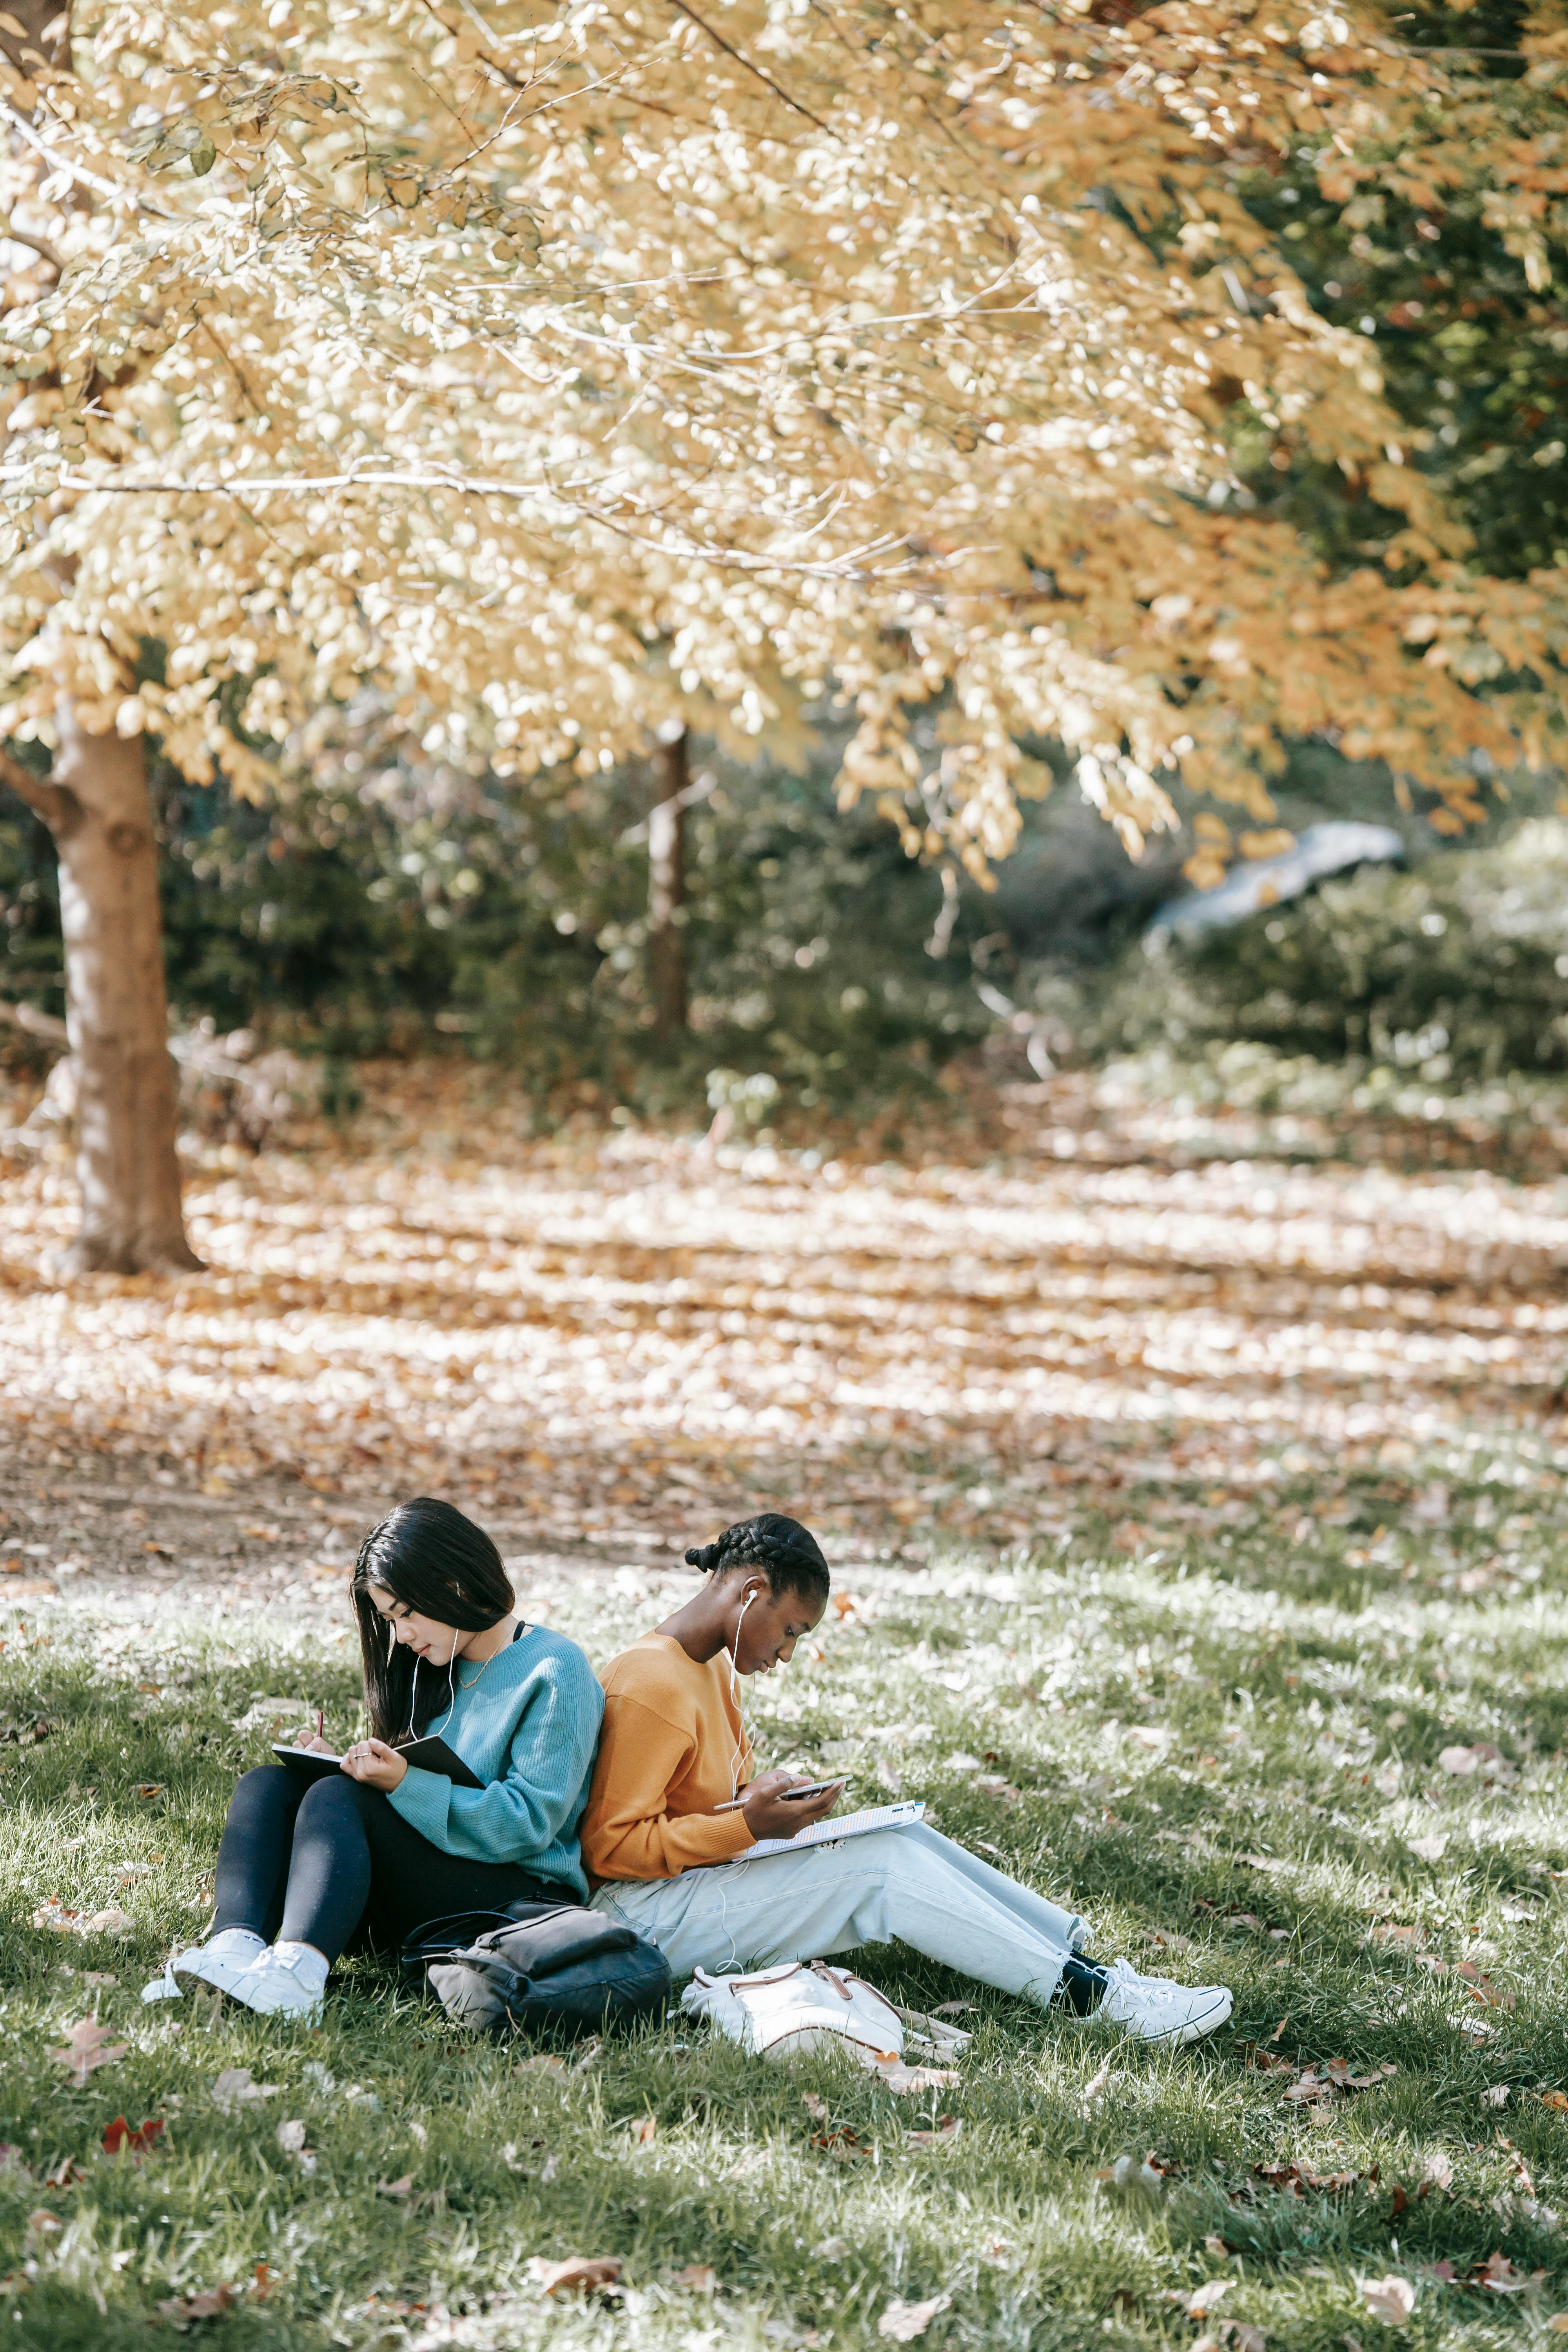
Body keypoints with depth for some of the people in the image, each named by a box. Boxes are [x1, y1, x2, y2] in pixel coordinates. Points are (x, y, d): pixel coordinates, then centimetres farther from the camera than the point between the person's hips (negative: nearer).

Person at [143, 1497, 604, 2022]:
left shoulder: (554, 1670, -6)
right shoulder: (440, 1670, 19)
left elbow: (530, 1822, -15)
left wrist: (406, 1784, -24)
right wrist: (351, 1764, 2)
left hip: (524, 1894, -8)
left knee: (339, 1798, -29)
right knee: (267, 1787, -8)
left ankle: (295, 1974, -55)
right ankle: (234, 1950, -37)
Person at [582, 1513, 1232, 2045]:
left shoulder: (712, 1666, 12)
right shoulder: (654, 1686, -21)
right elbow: (611, 1846, -22)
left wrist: (768, 1797, 1)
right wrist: (747, 1824, -26)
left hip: (704, 1879, 10)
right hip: (650, 1915, -10)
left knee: (903, 1839, -3)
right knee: (884, 1867, -18)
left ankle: (1080, 1948, -7)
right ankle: (1092, 1995, -17)